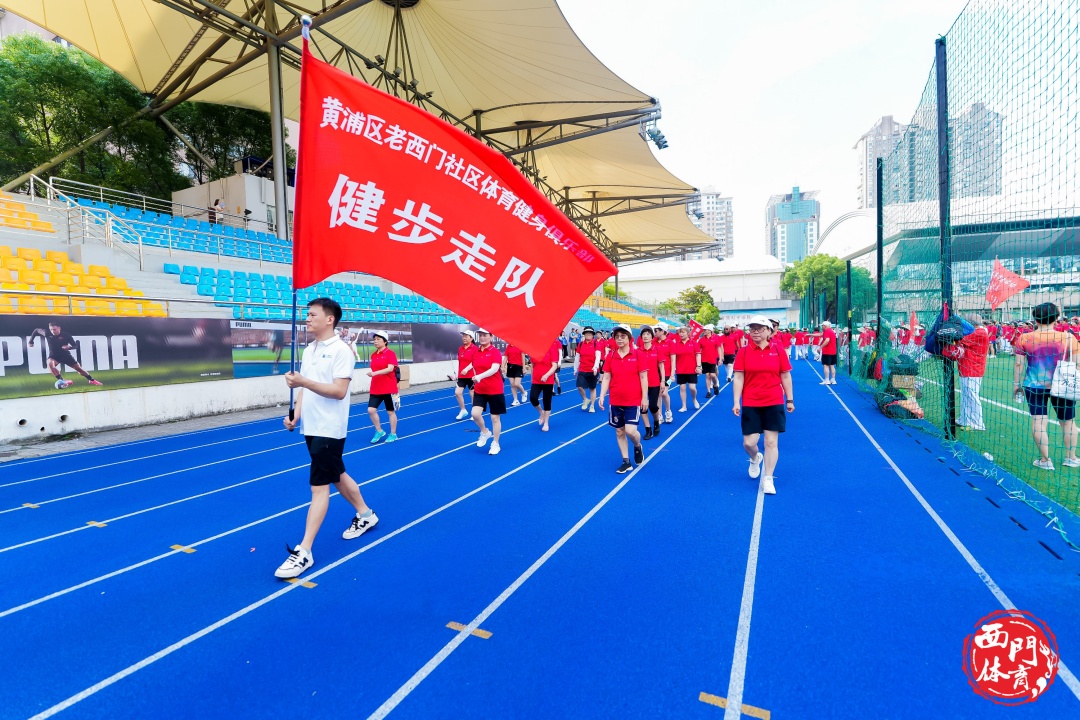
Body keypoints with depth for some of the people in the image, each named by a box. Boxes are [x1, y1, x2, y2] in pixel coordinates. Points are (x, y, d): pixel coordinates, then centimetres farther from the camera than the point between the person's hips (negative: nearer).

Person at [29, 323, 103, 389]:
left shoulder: (65, 335, -16)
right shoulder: (47, 334, -13)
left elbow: (74, 345, -9)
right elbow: (36, 330, 5)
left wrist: (69, 347, -33)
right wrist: (31, 341, 5)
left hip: (65, 354, 0)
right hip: (54, 355, 0)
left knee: (78, 367, 3)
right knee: (50, 364, -33)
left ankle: (92, 380, 16)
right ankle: (62, 381, -32)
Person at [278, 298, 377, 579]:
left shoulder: (341, 351, -14)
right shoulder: (308, 350, 11)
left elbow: (339, 391, -22)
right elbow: (304, 387, 14)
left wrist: (304, 382, -29)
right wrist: (296, 415, 0)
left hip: (329, 430, -9)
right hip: (311, 428, 9)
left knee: (319, 486, -5)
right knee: (337, 476, 20)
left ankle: (304, 551, 0)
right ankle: (365, 514, 39)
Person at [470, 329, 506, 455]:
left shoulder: (495, 352, -12)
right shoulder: (476, 352, 4)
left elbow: (494, 369, -27)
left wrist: (480, 376, -40)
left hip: (495, 390, -4)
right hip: (479, 390, 4)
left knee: (495, 417, 5)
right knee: (475, 414, -12)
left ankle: (495, 444, 22)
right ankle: (485, 433, 17)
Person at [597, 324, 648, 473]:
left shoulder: (637, 355, -6)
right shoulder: (611, 356, 1)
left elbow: (643, 377, -4)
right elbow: (606, 378, 3)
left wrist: (645, 398, -6)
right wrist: (602, 397, -4)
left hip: (633, 400, -3)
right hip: (615, 401, 4)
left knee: (631, 431, -11)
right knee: (619, 432, 8)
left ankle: (638, 447, 23)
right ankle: (626, 462, 22)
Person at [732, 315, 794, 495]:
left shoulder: (778, 350, 0)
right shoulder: (744, 352, -2)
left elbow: (786, 376, 6)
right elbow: (738, 378, -2)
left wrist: (790, 400, 8)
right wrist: (736, 402, -7)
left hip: (774, 403, 0)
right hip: (750, 404, 0)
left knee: (771, 442, 2)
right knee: (749, 443, 1)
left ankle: (768, 479, 15)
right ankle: (755, 459, 37)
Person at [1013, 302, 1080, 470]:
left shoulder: (1024, 338, -4)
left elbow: (1018, 363, -1)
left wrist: (1016, 383, 8)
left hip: (1034, 386, -1)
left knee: (1038, 422, 1)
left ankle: (1045, 460, 5)